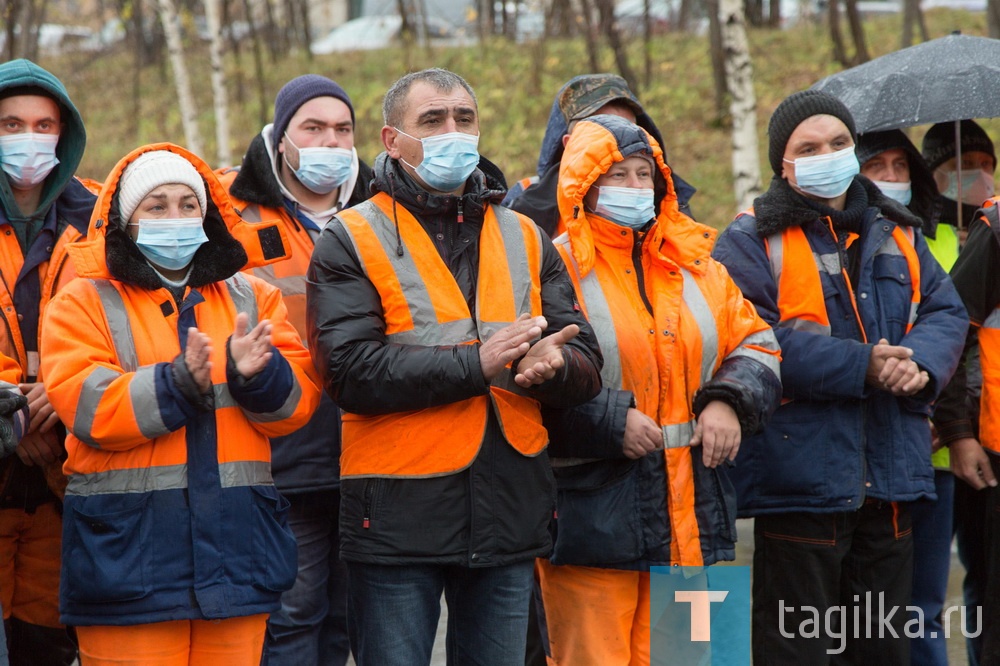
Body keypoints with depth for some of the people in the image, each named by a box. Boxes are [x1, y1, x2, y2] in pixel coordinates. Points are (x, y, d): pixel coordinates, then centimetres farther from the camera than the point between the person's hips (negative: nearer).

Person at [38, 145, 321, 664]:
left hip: (235, 541, 3)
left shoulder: (253, 298, 16)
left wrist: (257, 374, -16)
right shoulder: (85, 303, 5)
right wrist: (179, 383, -21)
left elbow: (296, 403, 6)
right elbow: (87, 407, -9)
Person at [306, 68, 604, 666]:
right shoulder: (353, 241, -1)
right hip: (398, 520, -4)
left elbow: (587, 364, 7)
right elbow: (350, 370, -15)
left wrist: (553, 365, -17)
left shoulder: (525, 239, 13)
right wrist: (476, 363, -20)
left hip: (510, 519, 4)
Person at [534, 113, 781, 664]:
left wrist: (729, 401, -2)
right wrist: (609, 422, -18)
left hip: (692, 516, 6)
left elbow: (756, 345, 18)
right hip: (591, 513, -6)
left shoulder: (694, 265, 15)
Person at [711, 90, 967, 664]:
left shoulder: (897, 233, 15)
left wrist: (922, 363, -13)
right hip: (800, 480, -6)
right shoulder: (752, 242, -4)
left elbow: (947, 312, 11)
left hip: (891, 479, 6)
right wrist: (861, 367, -23)